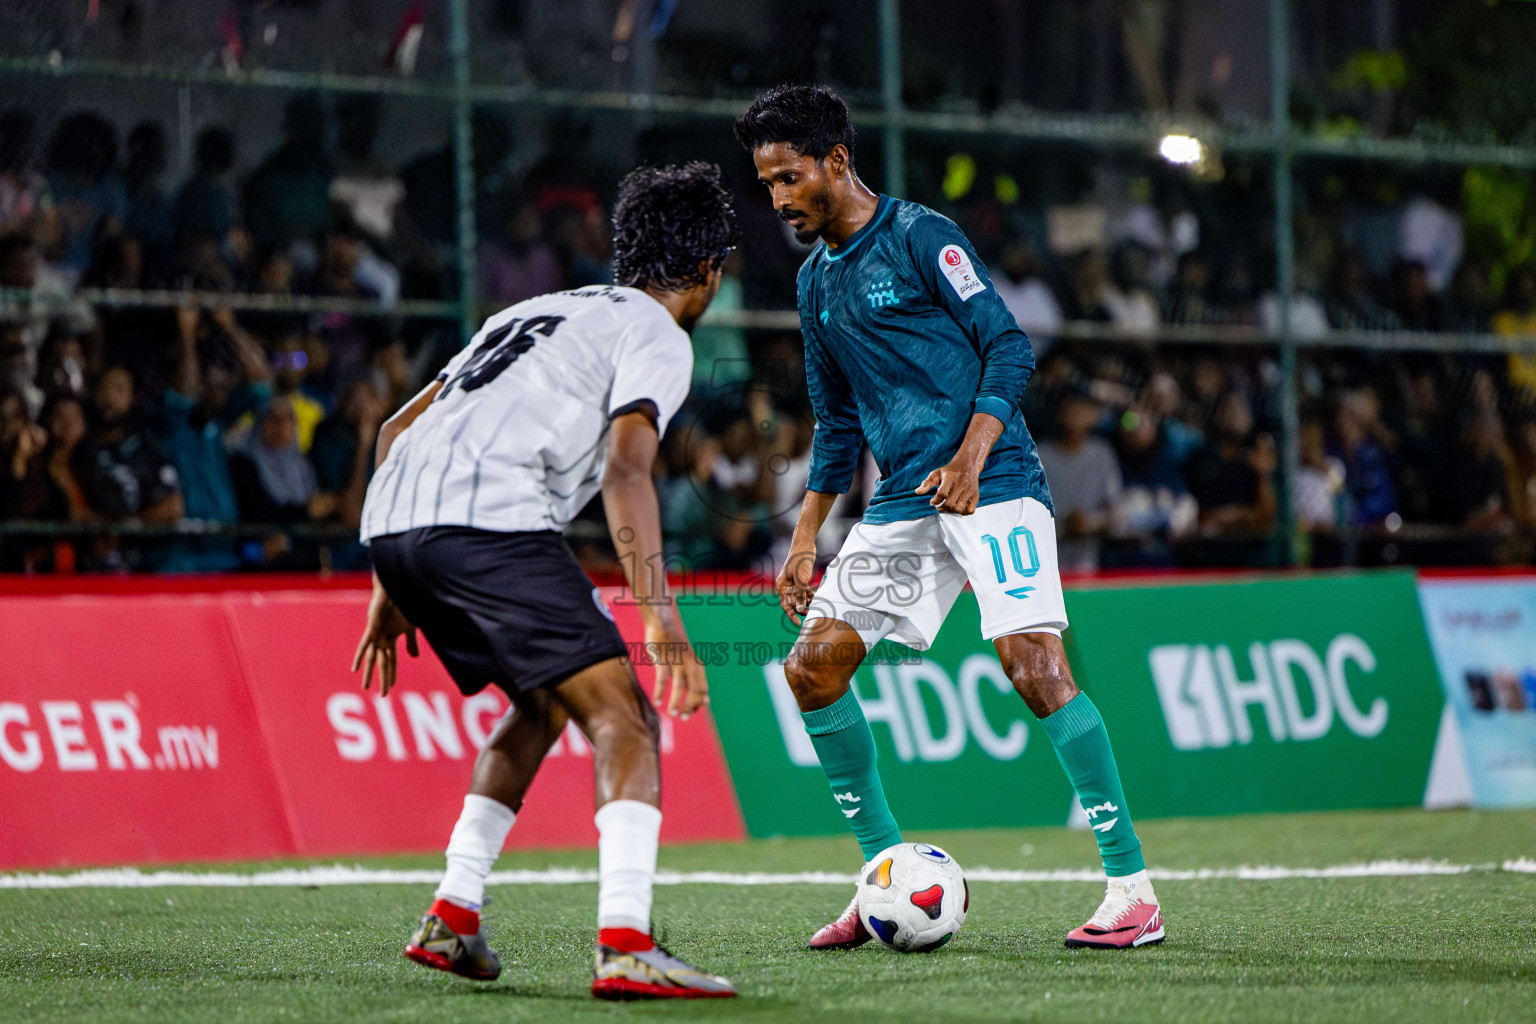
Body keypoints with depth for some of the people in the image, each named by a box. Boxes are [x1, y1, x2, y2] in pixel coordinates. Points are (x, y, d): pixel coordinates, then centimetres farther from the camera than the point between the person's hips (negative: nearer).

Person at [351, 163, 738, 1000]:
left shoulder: (538, 311, 33)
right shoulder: (656, 334, 8)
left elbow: (398, 429, 32)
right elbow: (626, 469, -11)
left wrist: (393, 587, 33)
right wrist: (658, 613, -16)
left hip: (392, 521, 8)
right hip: (490, 518, -8)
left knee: (543, 704, 26)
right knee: (624, 717, -8)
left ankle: (451, 917, 20)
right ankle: (625, 946, -25)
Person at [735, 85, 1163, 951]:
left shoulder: (920, 236, -5)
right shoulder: (816, 281, 17)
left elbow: (1010, 347, -9)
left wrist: (971, 456, -21)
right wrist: (807, 537, 19)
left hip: (994, 488, -8)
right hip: (902, 506, 8)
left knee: (1034, 664, -20)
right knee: (812, 668, -1)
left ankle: (1133, 888, -15)